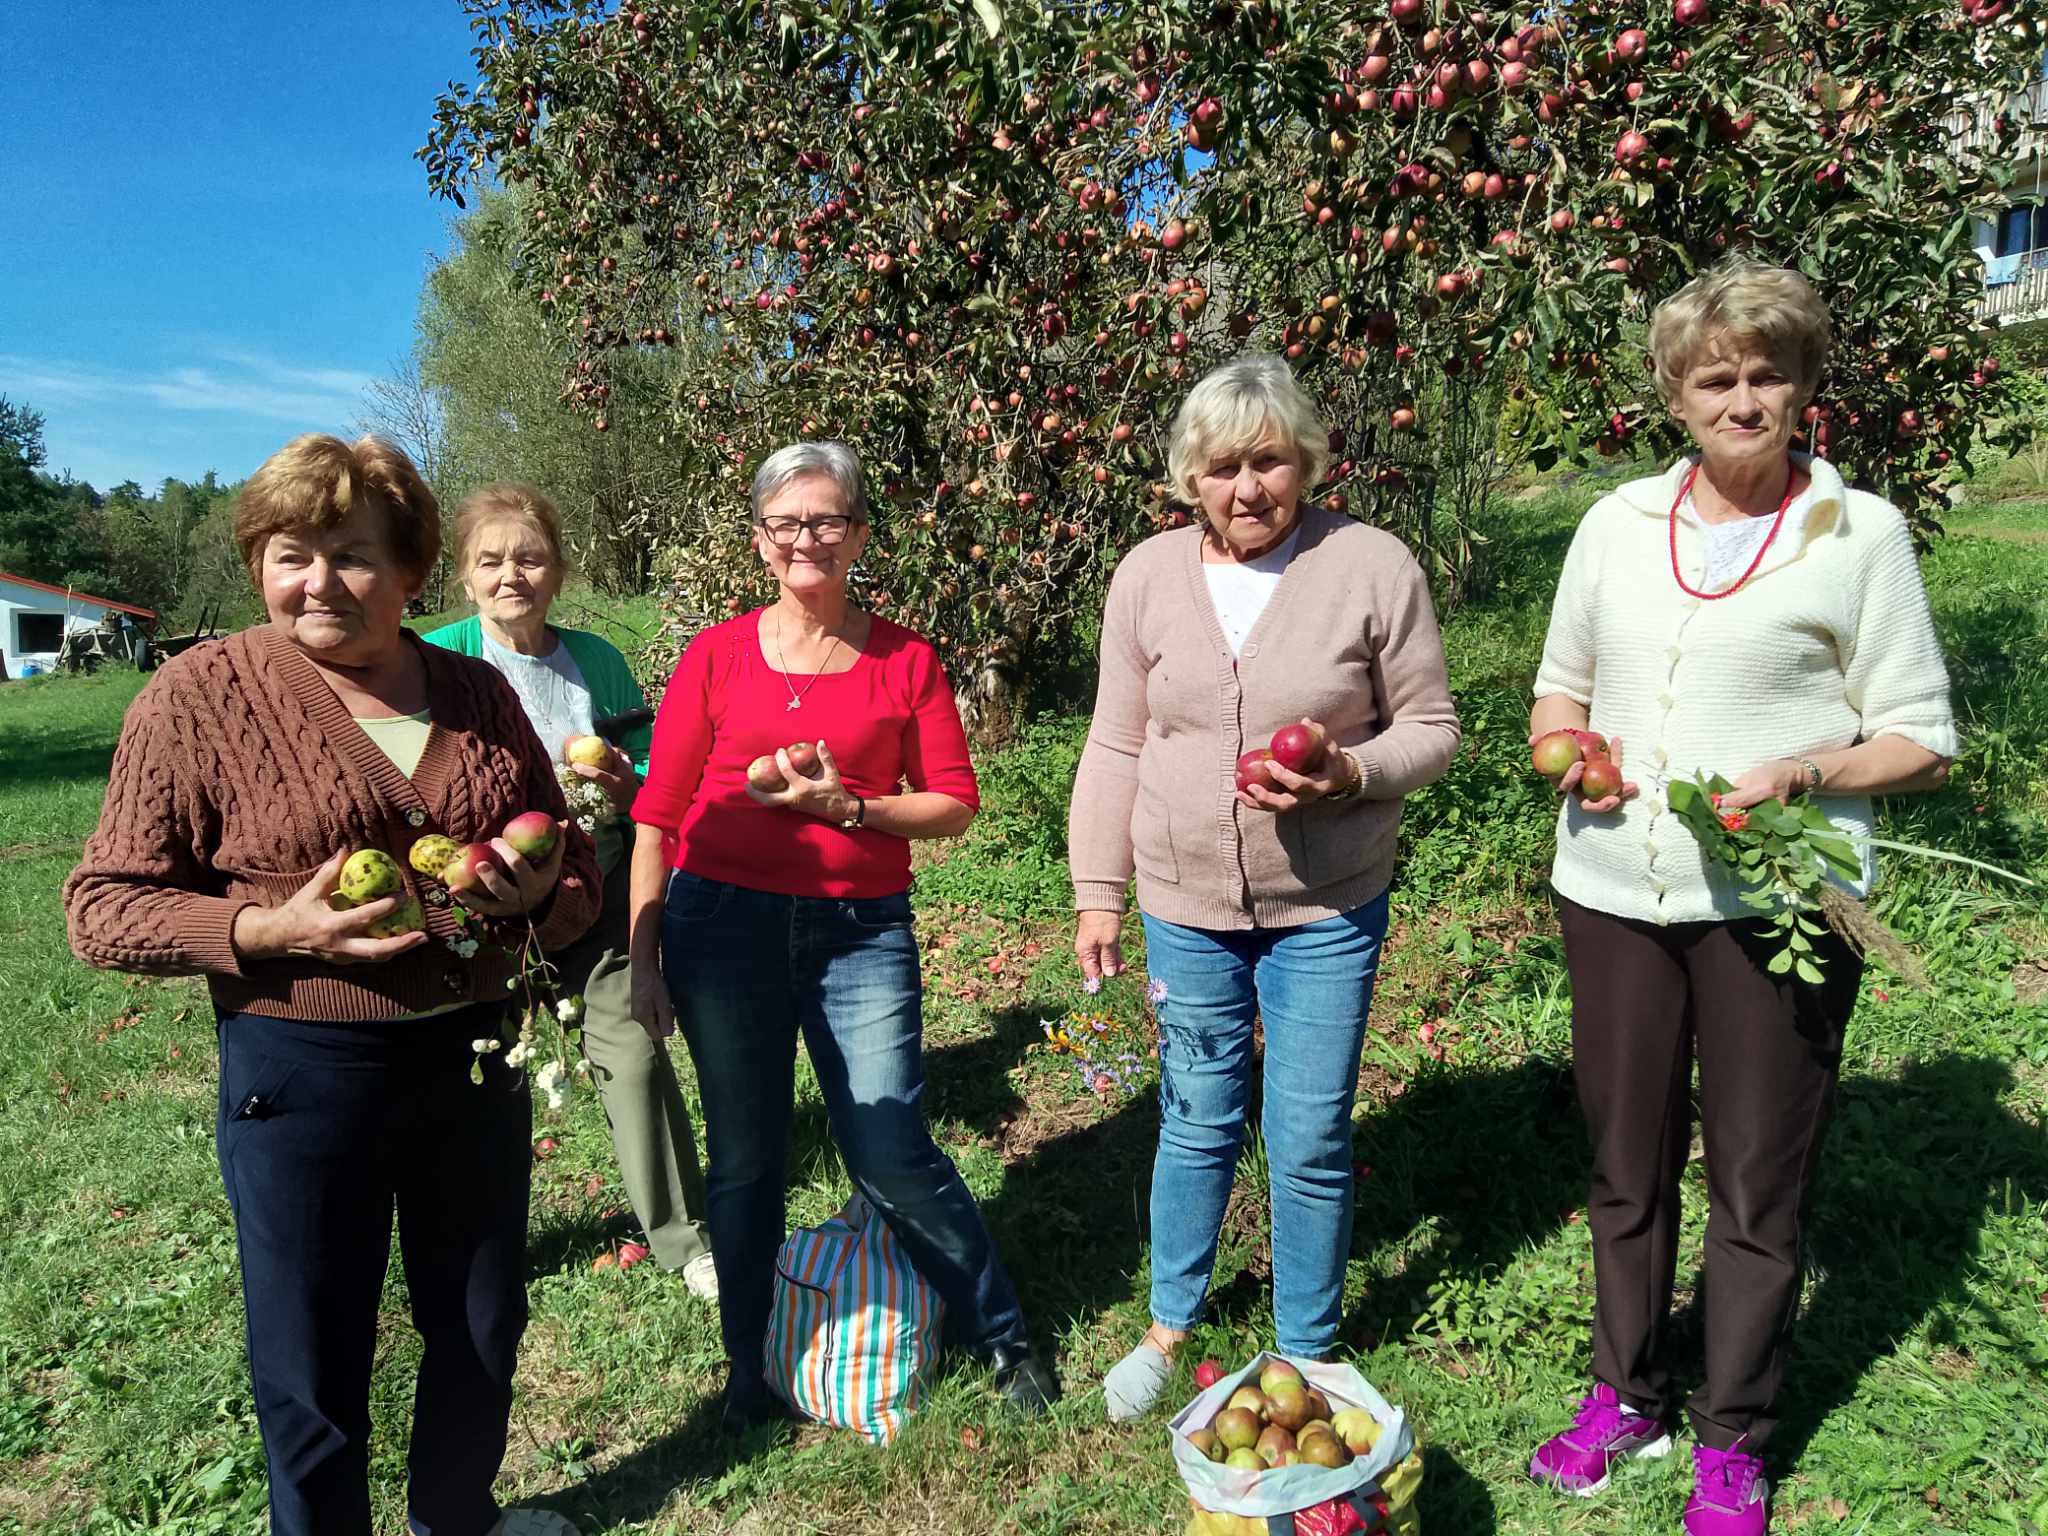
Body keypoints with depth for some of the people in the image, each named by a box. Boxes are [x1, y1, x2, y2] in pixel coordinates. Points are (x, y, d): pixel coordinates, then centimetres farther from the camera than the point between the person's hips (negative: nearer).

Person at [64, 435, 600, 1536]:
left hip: (476, 1059, 4)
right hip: (302, 1078, -4)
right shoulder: (201, 692, -8)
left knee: (484, 1330, 21)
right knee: (315, 1376, 11)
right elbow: (102, 908, -7)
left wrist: (544, 888, -11)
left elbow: (572, 859, 13)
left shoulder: (476, 692, 3)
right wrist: (273, 929, -23)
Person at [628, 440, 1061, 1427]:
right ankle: (750, 1365, 33)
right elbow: (657, 814, 3)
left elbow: (953, 806, 2)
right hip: (722, 926, 1)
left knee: (892, 1158, -1)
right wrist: (643, 961, 1)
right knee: (745, 1158, 11)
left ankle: (1001, 1335, 23)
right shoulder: (717, 656, 2)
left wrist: (847, 806, -14)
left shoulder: (906, 660, 2)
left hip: (862, 929, -1)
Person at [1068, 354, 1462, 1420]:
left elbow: (1431, 728, -2)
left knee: (1311, 1142, 6)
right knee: (1197, 1122, 15)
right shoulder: (1148, 575, -1)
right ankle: (1170, 1323, 38)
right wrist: (1098, 893, 3)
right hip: (1185, 904, 2)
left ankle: (1308, 1357, 30)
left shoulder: (1372, 566, -8)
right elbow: (1116, 749, 4)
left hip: (1327, 907, -2)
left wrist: (1350, 773, -22)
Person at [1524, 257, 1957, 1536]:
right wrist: (1569, 748, -6)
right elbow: (1559, 688, 16)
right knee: (1626, 1162, 15)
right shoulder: (1620, 520, 7)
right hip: (1615, 893, 3)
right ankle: (1629, 1396, 35)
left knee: (1758, 1185, 8)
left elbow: (1921, 741, -1)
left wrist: (1799, 775, -20)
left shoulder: (1861, 532, -3)